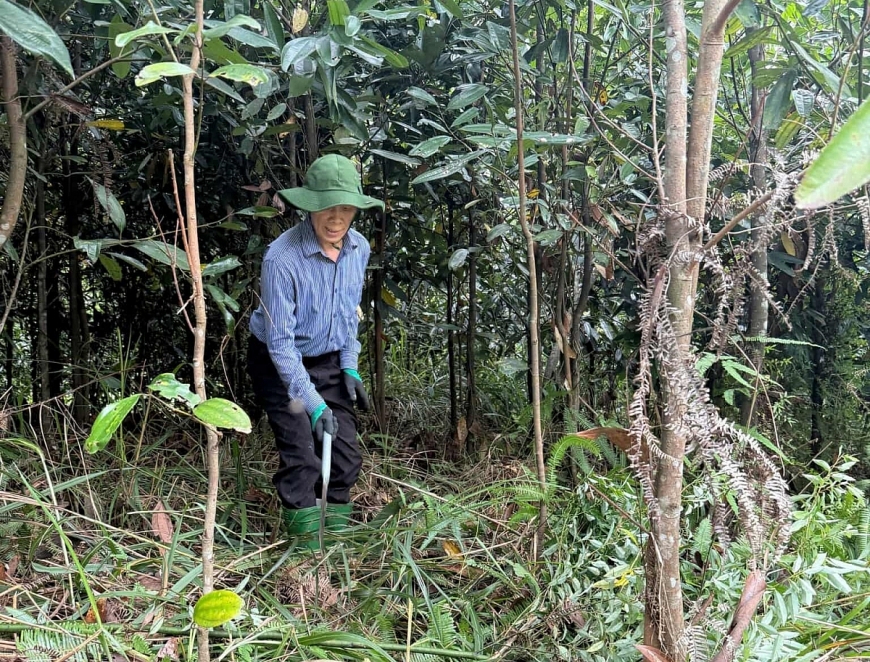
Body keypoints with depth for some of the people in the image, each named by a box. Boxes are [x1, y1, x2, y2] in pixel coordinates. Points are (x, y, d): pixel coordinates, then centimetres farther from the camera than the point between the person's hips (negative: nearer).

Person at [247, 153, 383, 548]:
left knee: (346, 455, 3)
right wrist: (313, 403, -28)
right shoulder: (282, 259, -28)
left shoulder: (359, 249, -8)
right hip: (279, 364, -5)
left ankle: (336, 535, 18)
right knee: (301, 459, -12)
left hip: (329, 362, 6)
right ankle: (308, 546, 0)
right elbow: (280, 341, -26)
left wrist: (350, 367, 3)